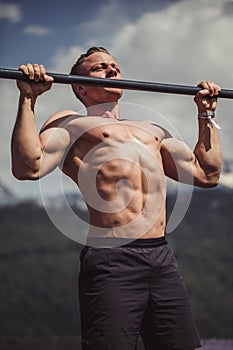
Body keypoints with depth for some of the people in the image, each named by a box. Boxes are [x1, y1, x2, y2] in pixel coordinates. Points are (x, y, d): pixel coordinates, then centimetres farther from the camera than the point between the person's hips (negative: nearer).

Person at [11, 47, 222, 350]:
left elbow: (207, 174, 26)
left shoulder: (152, 131, 29)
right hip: (111, 260, -6)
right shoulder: (69, 123, 9)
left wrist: (207, 113, 31)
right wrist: (28, 100, -8)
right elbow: (29, 168, -8)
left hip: (162, 258, 6)